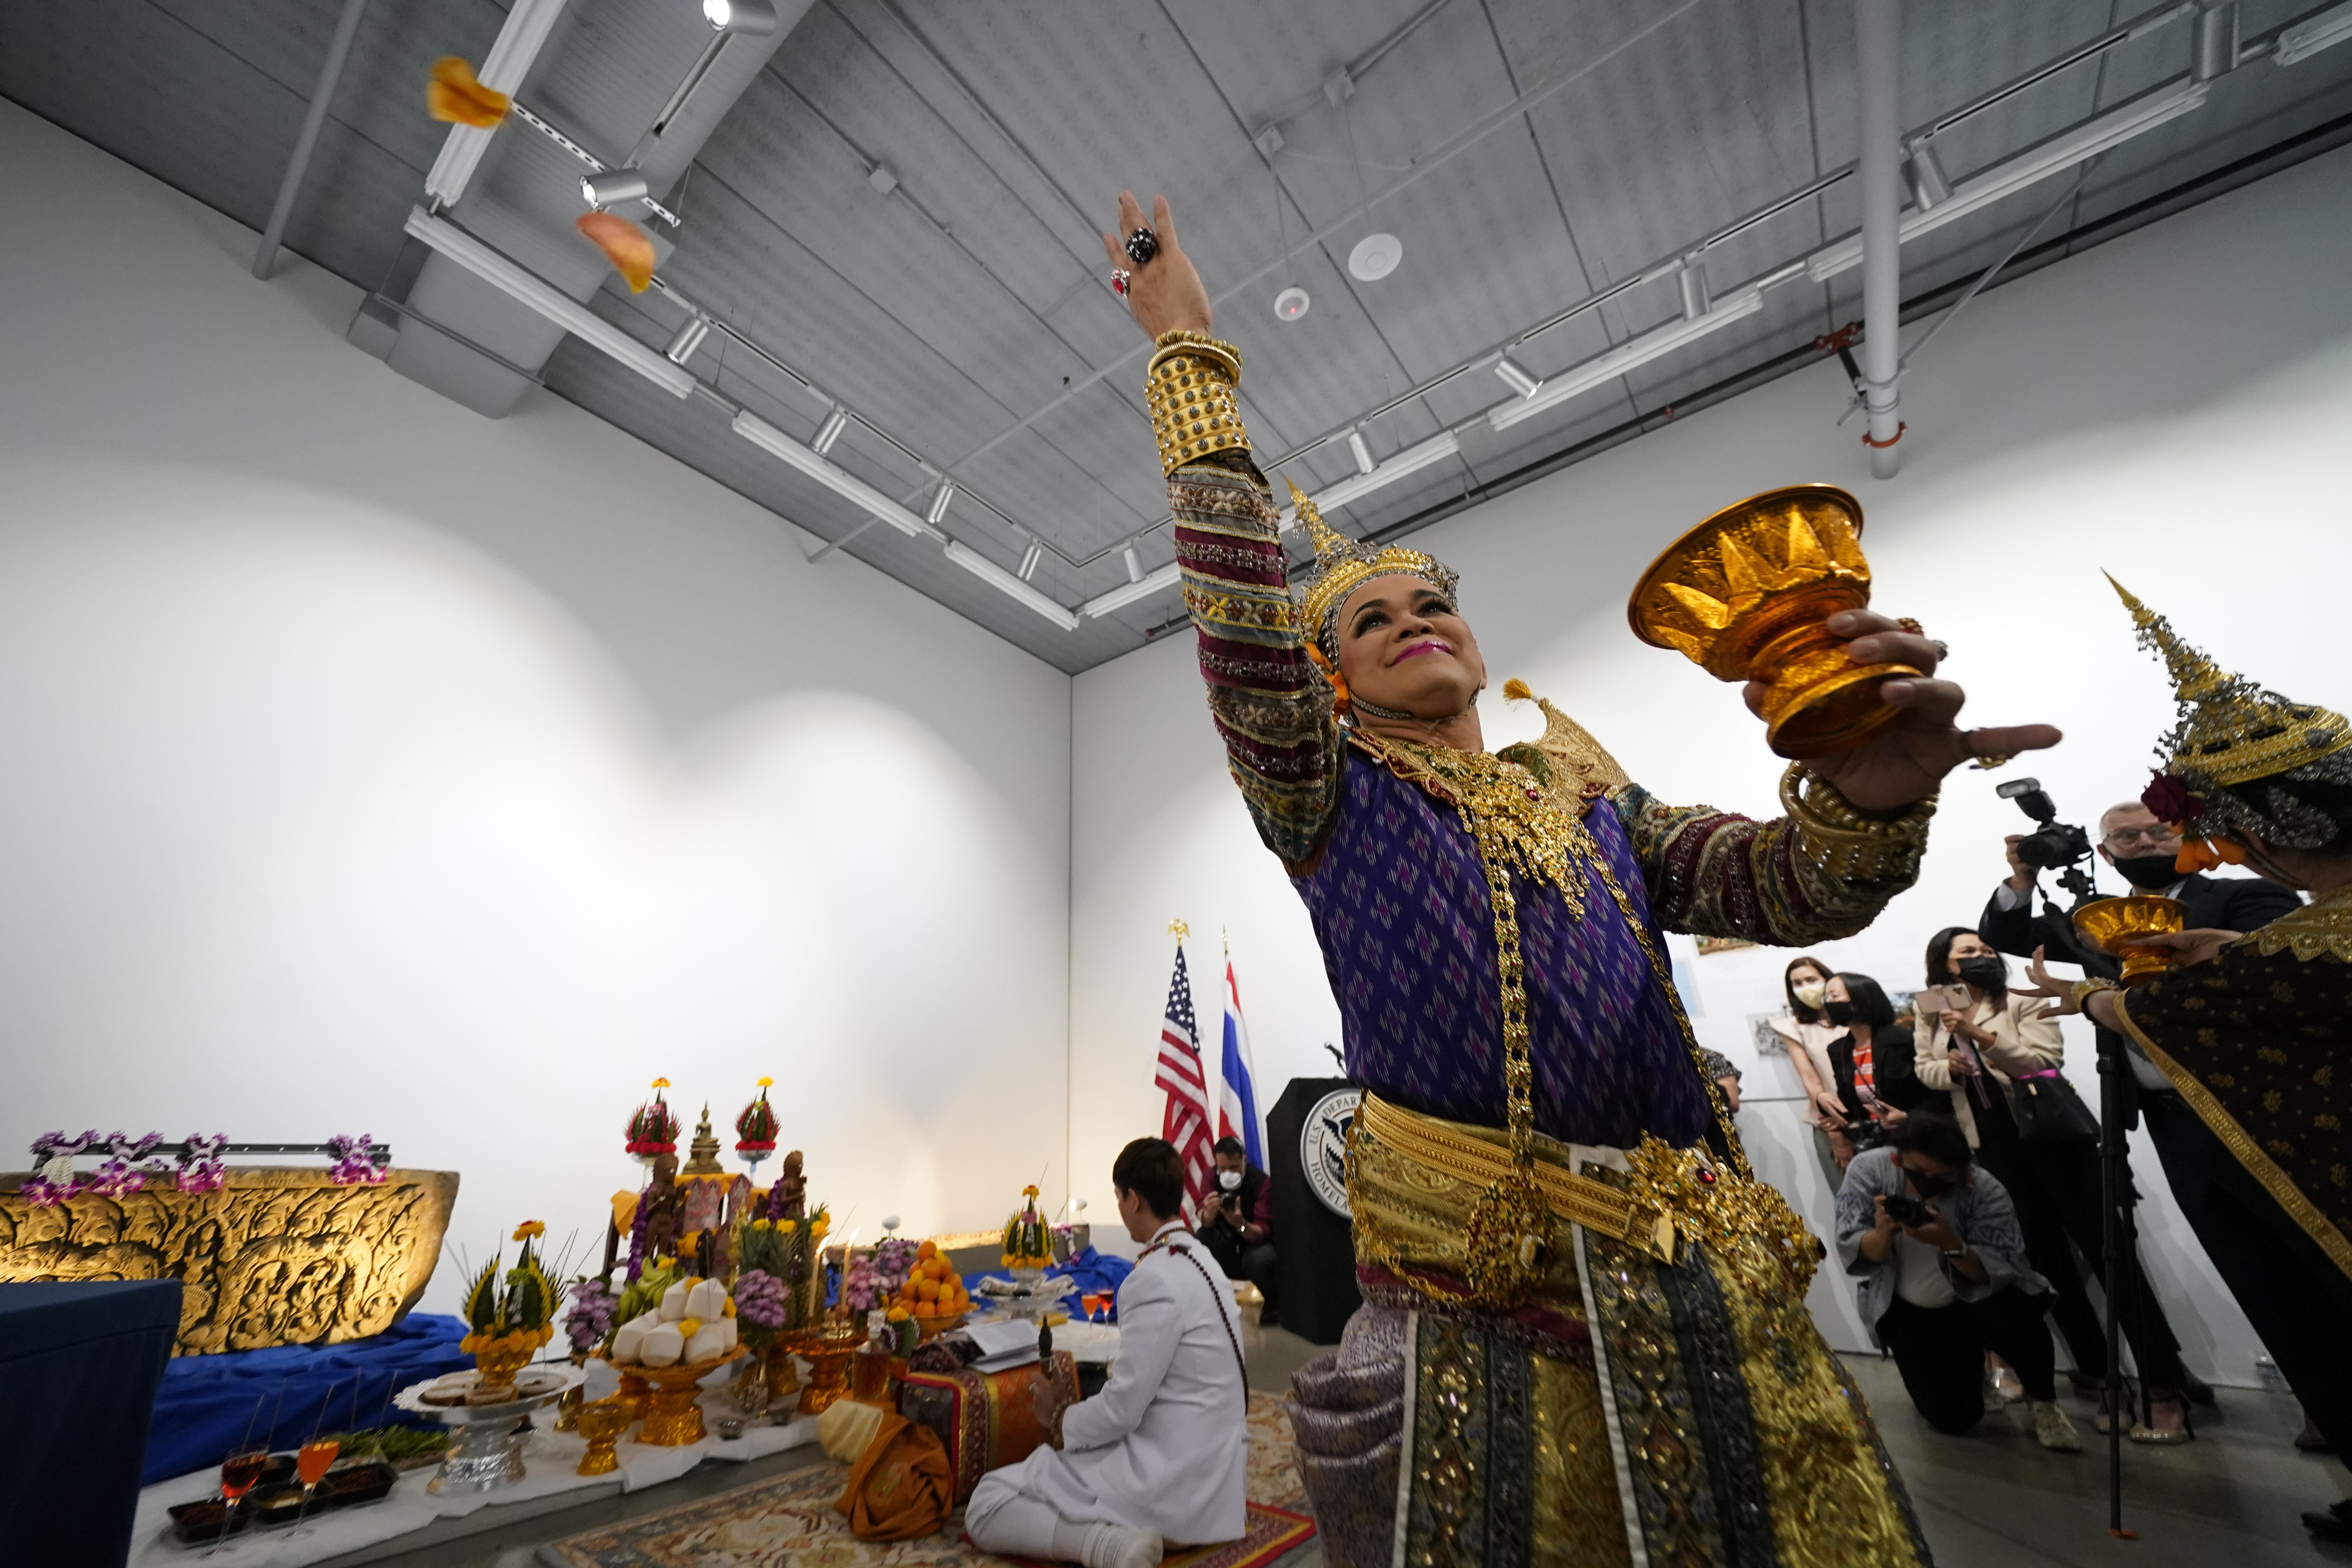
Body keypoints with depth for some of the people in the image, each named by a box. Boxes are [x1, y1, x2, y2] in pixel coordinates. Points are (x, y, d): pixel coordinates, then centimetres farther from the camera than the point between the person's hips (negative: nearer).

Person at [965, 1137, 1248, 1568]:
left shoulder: (1154, 1278, -24)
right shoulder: (1200, 1260, 5)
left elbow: (1122, 1410, -20)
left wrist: (1060, 1419, -1)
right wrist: (1080, 1409, 10)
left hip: (1171, 1479, -9)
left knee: (986, 1504, -5)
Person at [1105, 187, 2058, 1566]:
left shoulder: (1593, 799, 13)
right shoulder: (1330, 794, 2)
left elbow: (1788, 886, 0)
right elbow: (1240, 602, -10)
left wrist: (1874, 794, -22)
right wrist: (1190, 349, -6)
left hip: (1706, 1283, 5)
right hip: (1478, 1298, -4)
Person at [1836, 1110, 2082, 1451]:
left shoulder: (1985, 1191, -22)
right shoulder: (1868, 1170, -21)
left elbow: (2002, 1272, -24)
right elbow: (1853, 1256, -21)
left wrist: (1951, 1244, -43)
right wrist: (1882, 1234, -42)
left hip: (1977, 1300, 0)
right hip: (1907, 1311, 0)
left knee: (2017, 1320, -34)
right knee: (1954, 1419, -7)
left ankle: (2042, 1401, 1)